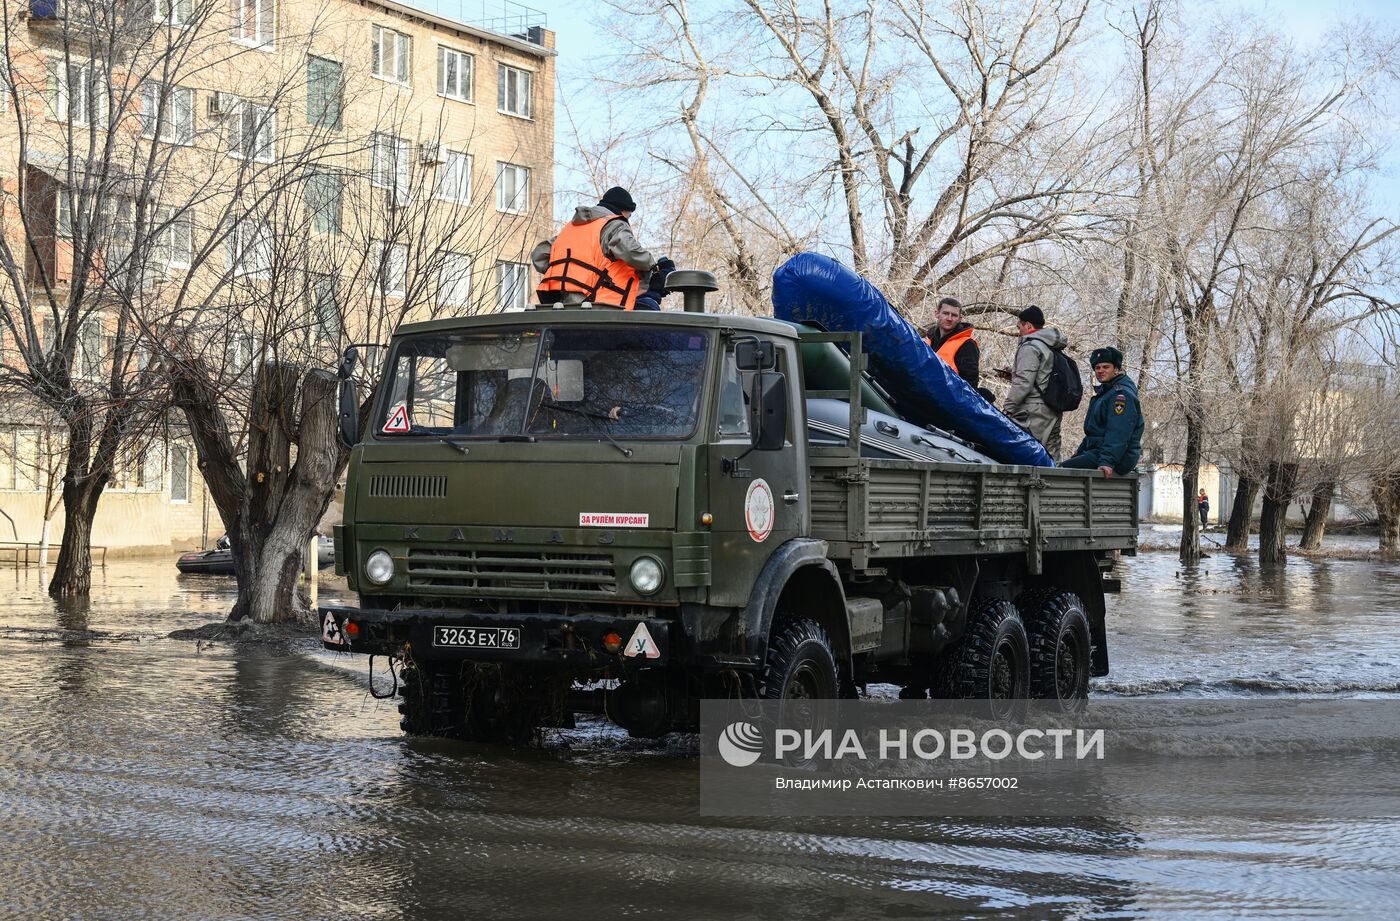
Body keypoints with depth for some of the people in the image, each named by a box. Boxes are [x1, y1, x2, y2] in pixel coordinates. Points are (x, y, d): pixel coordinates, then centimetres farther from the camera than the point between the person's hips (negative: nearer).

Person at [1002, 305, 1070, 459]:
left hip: (1033, 414, -9)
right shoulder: (1054, 349, 20)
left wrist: (1007, 408, -12)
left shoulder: (1030, 347, -8)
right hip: (1053, 414, 9)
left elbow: (1023, 383, -15)